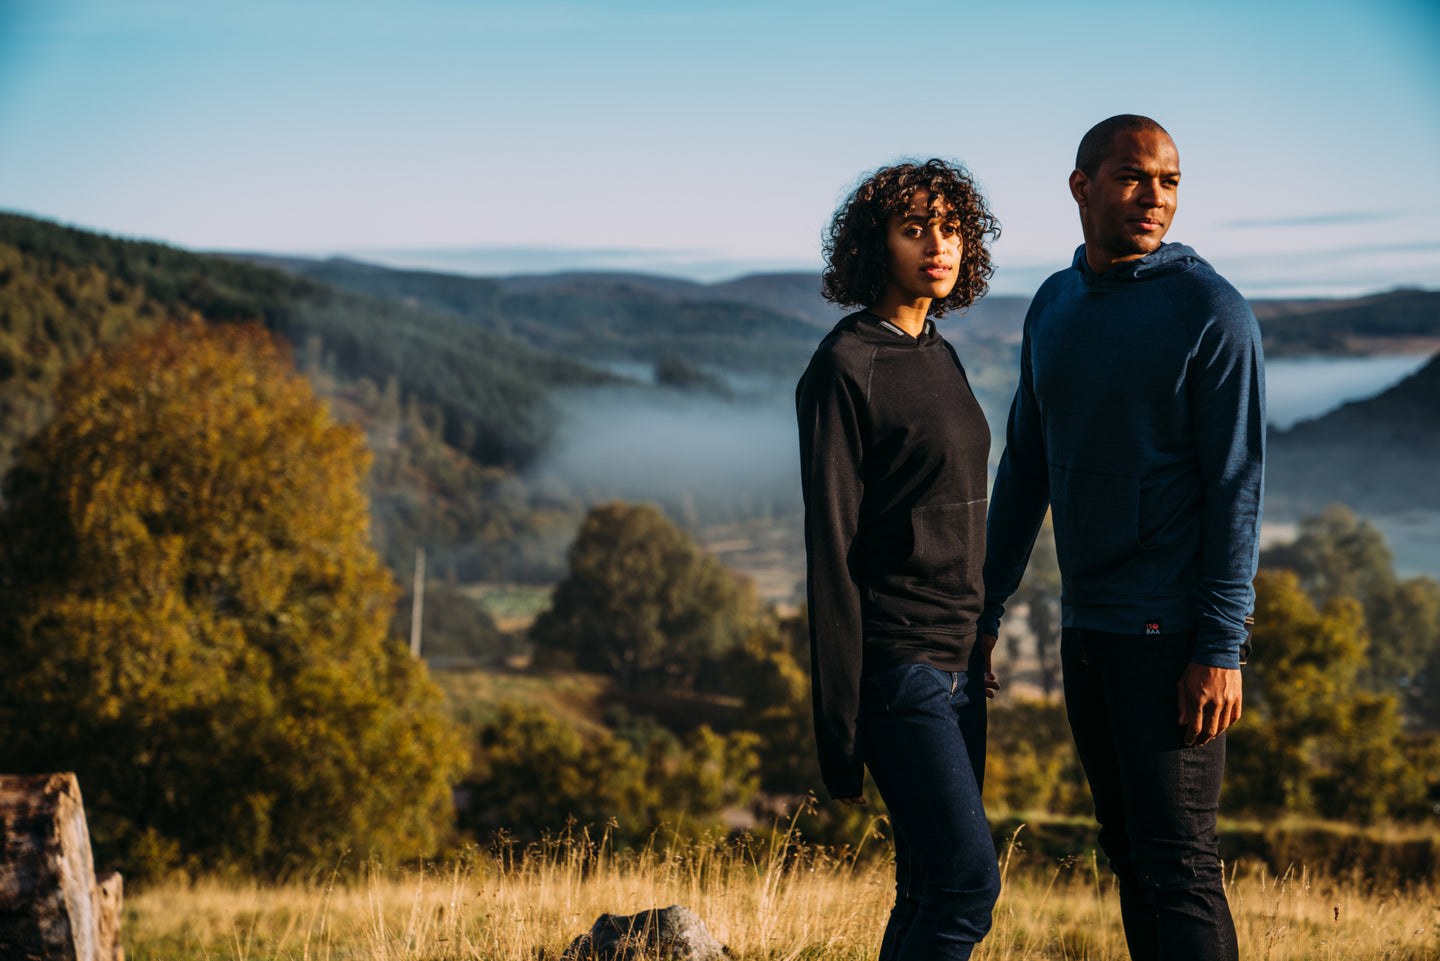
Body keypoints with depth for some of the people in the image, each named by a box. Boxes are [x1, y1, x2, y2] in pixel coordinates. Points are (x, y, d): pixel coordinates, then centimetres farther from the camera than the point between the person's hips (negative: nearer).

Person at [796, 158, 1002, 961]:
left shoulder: (940, 357, 15)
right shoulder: (845, 367, -11)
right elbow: (831, 547, -14)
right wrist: (841, 724, -16)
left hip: (954, 659, 8)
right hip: (896, 658, -8)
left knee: (930, 890, 8)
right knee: (968, 876, -13)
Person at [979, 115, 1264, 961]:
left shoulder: (1212, 313, -10)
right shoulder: (1054, 307, 11)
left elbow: (1238, 485, -13)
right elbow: (1025, 465, 17)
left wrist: (1221, 648, -18)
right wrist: (985, 610, 16)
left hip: (1174, 629, -7)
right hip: (1087, 626, 7)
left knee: (1177, 860, -7)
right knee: (1130, 855, 11)